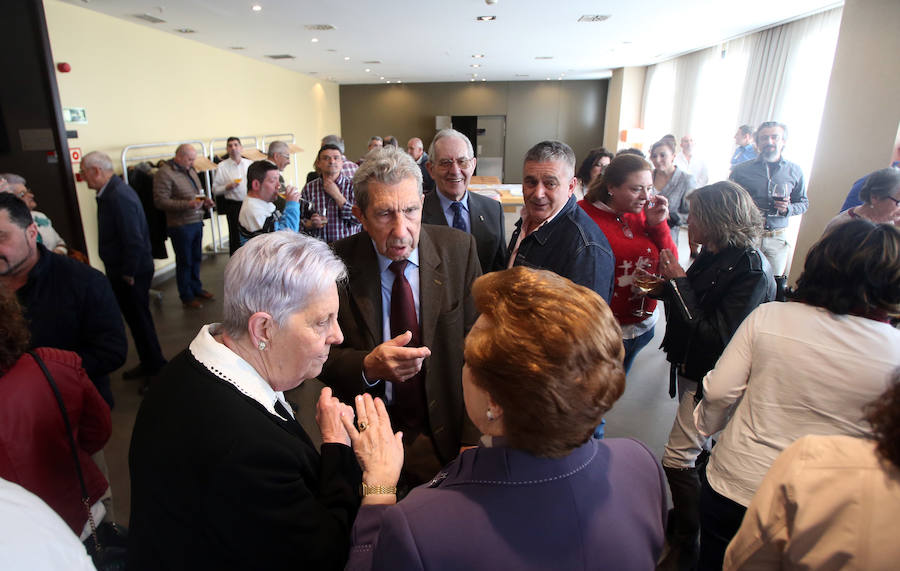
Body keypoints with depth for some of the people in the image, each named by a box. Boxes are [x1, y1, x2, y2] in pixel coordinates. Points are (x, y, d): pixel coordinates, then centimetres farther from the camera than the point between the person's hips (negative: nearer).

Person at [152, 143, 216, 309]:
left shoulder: (190, 170, 13)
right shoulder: (165, 173, -14)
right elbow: (160, 201, -19)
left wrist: (204, 200, 4)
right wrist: (188, 204, -26)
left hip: (196, 222, 8)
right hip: (180, 225, -8)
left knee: (196, 258, 17)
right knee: (184, 261, 4)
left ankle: (197, 289, 33)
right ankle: (187, 297, 16)